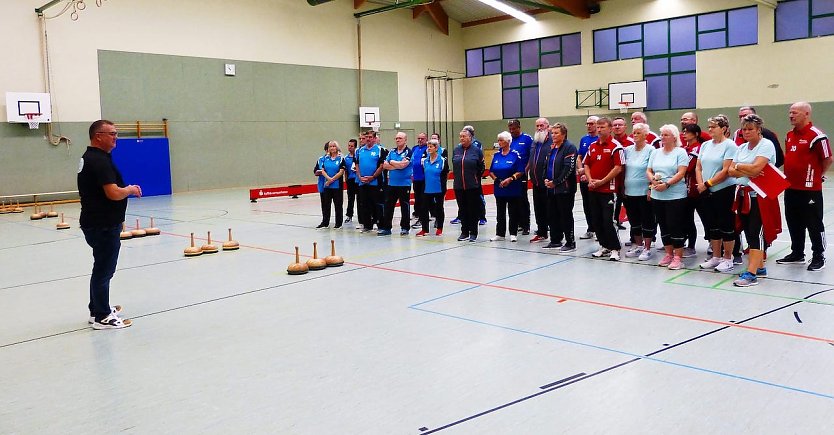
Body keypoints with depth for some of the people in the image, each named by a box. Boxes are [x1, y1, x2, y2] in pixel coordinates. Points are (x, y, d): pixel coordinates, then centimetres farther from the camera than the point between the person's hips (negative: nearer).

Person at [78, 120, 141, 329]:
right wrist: (130, 189, -8)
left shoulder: (89, 158, 13)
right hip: (104, 225, -11)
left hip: (95, 223, 11)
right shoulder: (100, 161, -19)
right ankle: (102, 317, 5)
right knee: (104, 270, -3)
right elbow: (114, 193, -26)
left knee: (101, 268, 21)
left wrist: (126, 188, 17)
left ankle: (97, 308, 32)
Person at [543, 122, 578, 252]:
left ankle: (570, 243, 6)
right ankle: (555, 241, 24)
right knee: (552, 215, 13)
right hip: (551, 188, 9)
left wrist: (555, 182, -17)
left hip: (564, 188, -9)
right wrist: (546, 179, 4)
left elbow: (568, 168, -18)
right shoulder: (551, 148, 16)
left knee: (566, 216, -3)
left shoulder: (569, 147, -10)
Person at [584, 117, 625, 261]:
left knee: (607, 220, -8)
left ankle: (614, 249, 2)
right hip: (593, 189, 7)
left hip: (608, 188, -7)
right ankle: (604, 246, 21)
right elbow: (586, 165, 16)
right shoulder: (592, 146, 13)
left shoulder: (615, 146, -8)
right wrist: (590, 180, -1)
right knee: (596, 220, 10)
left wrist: (602, 181, -15)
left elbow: (618, 168, -15)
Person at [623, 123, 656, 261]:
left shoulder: (650, 150, -8)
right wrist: (622, 187, 10)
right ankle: (638, 245, 28)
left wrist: (651, 189, -14)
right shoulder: (628, 150, 8)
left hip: (644, 192, -6)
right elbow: (622, 169, 14)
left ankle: (647, 248, 11)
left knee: (647, 221, 3)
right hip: (629, 192, 6)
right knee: (634, 221, 14)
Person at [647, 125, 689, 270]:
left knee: (675, 226, -4)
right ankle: (668, 254, 22)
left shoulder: (680, 152, -4)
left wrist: (666, 184, -22)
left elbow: (681, 173, -13)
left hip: (675, 196, -6)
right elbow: (649, 171, 11)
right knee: (663, 226, 11)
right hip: (657, 196, 6)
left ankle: (678, 257, 3)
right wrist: (653, 180, -10)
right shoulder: (656, 153, 13)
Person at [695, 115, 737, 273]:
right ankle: (716, 257, 23)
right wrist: (700, 184, -7)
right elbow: (698, 167, 9)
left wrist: (707, 183, -16)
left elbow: (726, 170, -17)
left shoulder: (729, 145, -10)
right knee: (712, 225, 12)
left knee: (726, 225, 1)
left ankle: (728, 259, 11)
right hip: (707, 192, 7)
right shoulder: (706, 145, 10)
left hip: (725, 190, -7)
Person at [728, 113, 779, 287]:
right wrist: (748, 172, -13)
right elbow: (731, 171, 4)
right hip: (743, 195, 7)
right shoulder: (741, 148, 13)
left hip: (760, 196, -7)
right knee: (749, 233, 11)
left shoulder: (766, 145, -9)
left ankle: (751, 274, -10)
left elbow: (756, 167, -22)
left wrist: (738, 166, -5)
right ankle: (760, 267, 24)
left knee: (756, 234, -8)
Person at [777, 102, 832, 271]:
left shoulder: (816, 136, -15)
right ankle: (797, 254, 28)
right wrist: (790, 175, 14)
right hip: (791, 187, 8)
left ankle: (818, 257, 15)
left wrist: (816, 176, 1)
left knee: (814, 224, 3)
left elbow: (828, 159, -10)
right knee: (794, 223, 16)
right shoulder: (790, 135, 10)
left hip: (809, 189, -8)